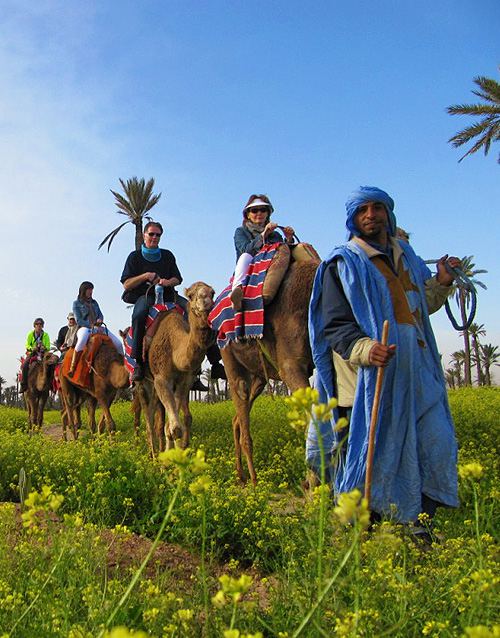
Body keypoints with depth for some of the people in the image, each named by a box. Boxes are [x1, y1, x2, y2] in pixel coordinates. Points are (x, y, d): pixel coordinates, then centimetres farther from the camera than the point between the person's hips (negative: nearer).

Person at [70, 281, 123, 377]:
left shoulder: (94, 302, 21)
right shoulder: (76, 303, 6)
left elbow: (100, 315, 20)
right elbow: (78, 320, -3)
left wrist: (100, 320, -5)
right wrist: (92, 326, -14)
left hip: (97, 328, 6)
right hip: (84, 328, -6)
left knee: (118, 343, -12)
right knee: (82, 341, -43)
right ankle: (72, 368, -35)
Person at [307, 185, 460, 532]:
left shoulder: (405, 255, 18)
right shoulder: (342, 264, -2)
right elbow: (335, 325, -10)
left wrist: (441, 282, 10)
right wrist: (364, 348, -29)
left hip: (417, 373, 6)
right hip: (370, 377, -6)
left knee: (437, 445, 6)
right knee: (371, 455, -1)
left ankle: (419, 526, 22)